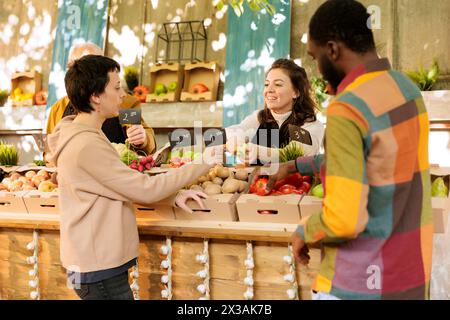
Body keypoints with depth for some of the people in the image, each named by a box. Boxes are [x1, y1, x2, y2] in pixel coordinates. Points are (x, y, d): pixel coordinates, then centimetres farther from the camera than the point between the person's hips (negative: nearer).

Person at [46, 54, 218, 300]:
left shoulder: (87, 137, 10)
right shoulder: (86, 145, -22)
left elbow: (128, 187, 12)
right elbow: (144, 189, -20)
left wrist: (172, 197, -1)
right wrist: (202, 164, -12)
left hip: (101, 262, 9)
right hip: (100, 269, -9)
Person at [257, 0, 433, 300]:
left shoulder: (346, 111, -24)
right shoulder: (405, 89, 4)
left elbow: (344, 219, -28)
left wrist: (304, 232, -6)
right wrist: (296, 166, 27)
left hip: (359, 285, -8)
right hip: (408, 274, 8)